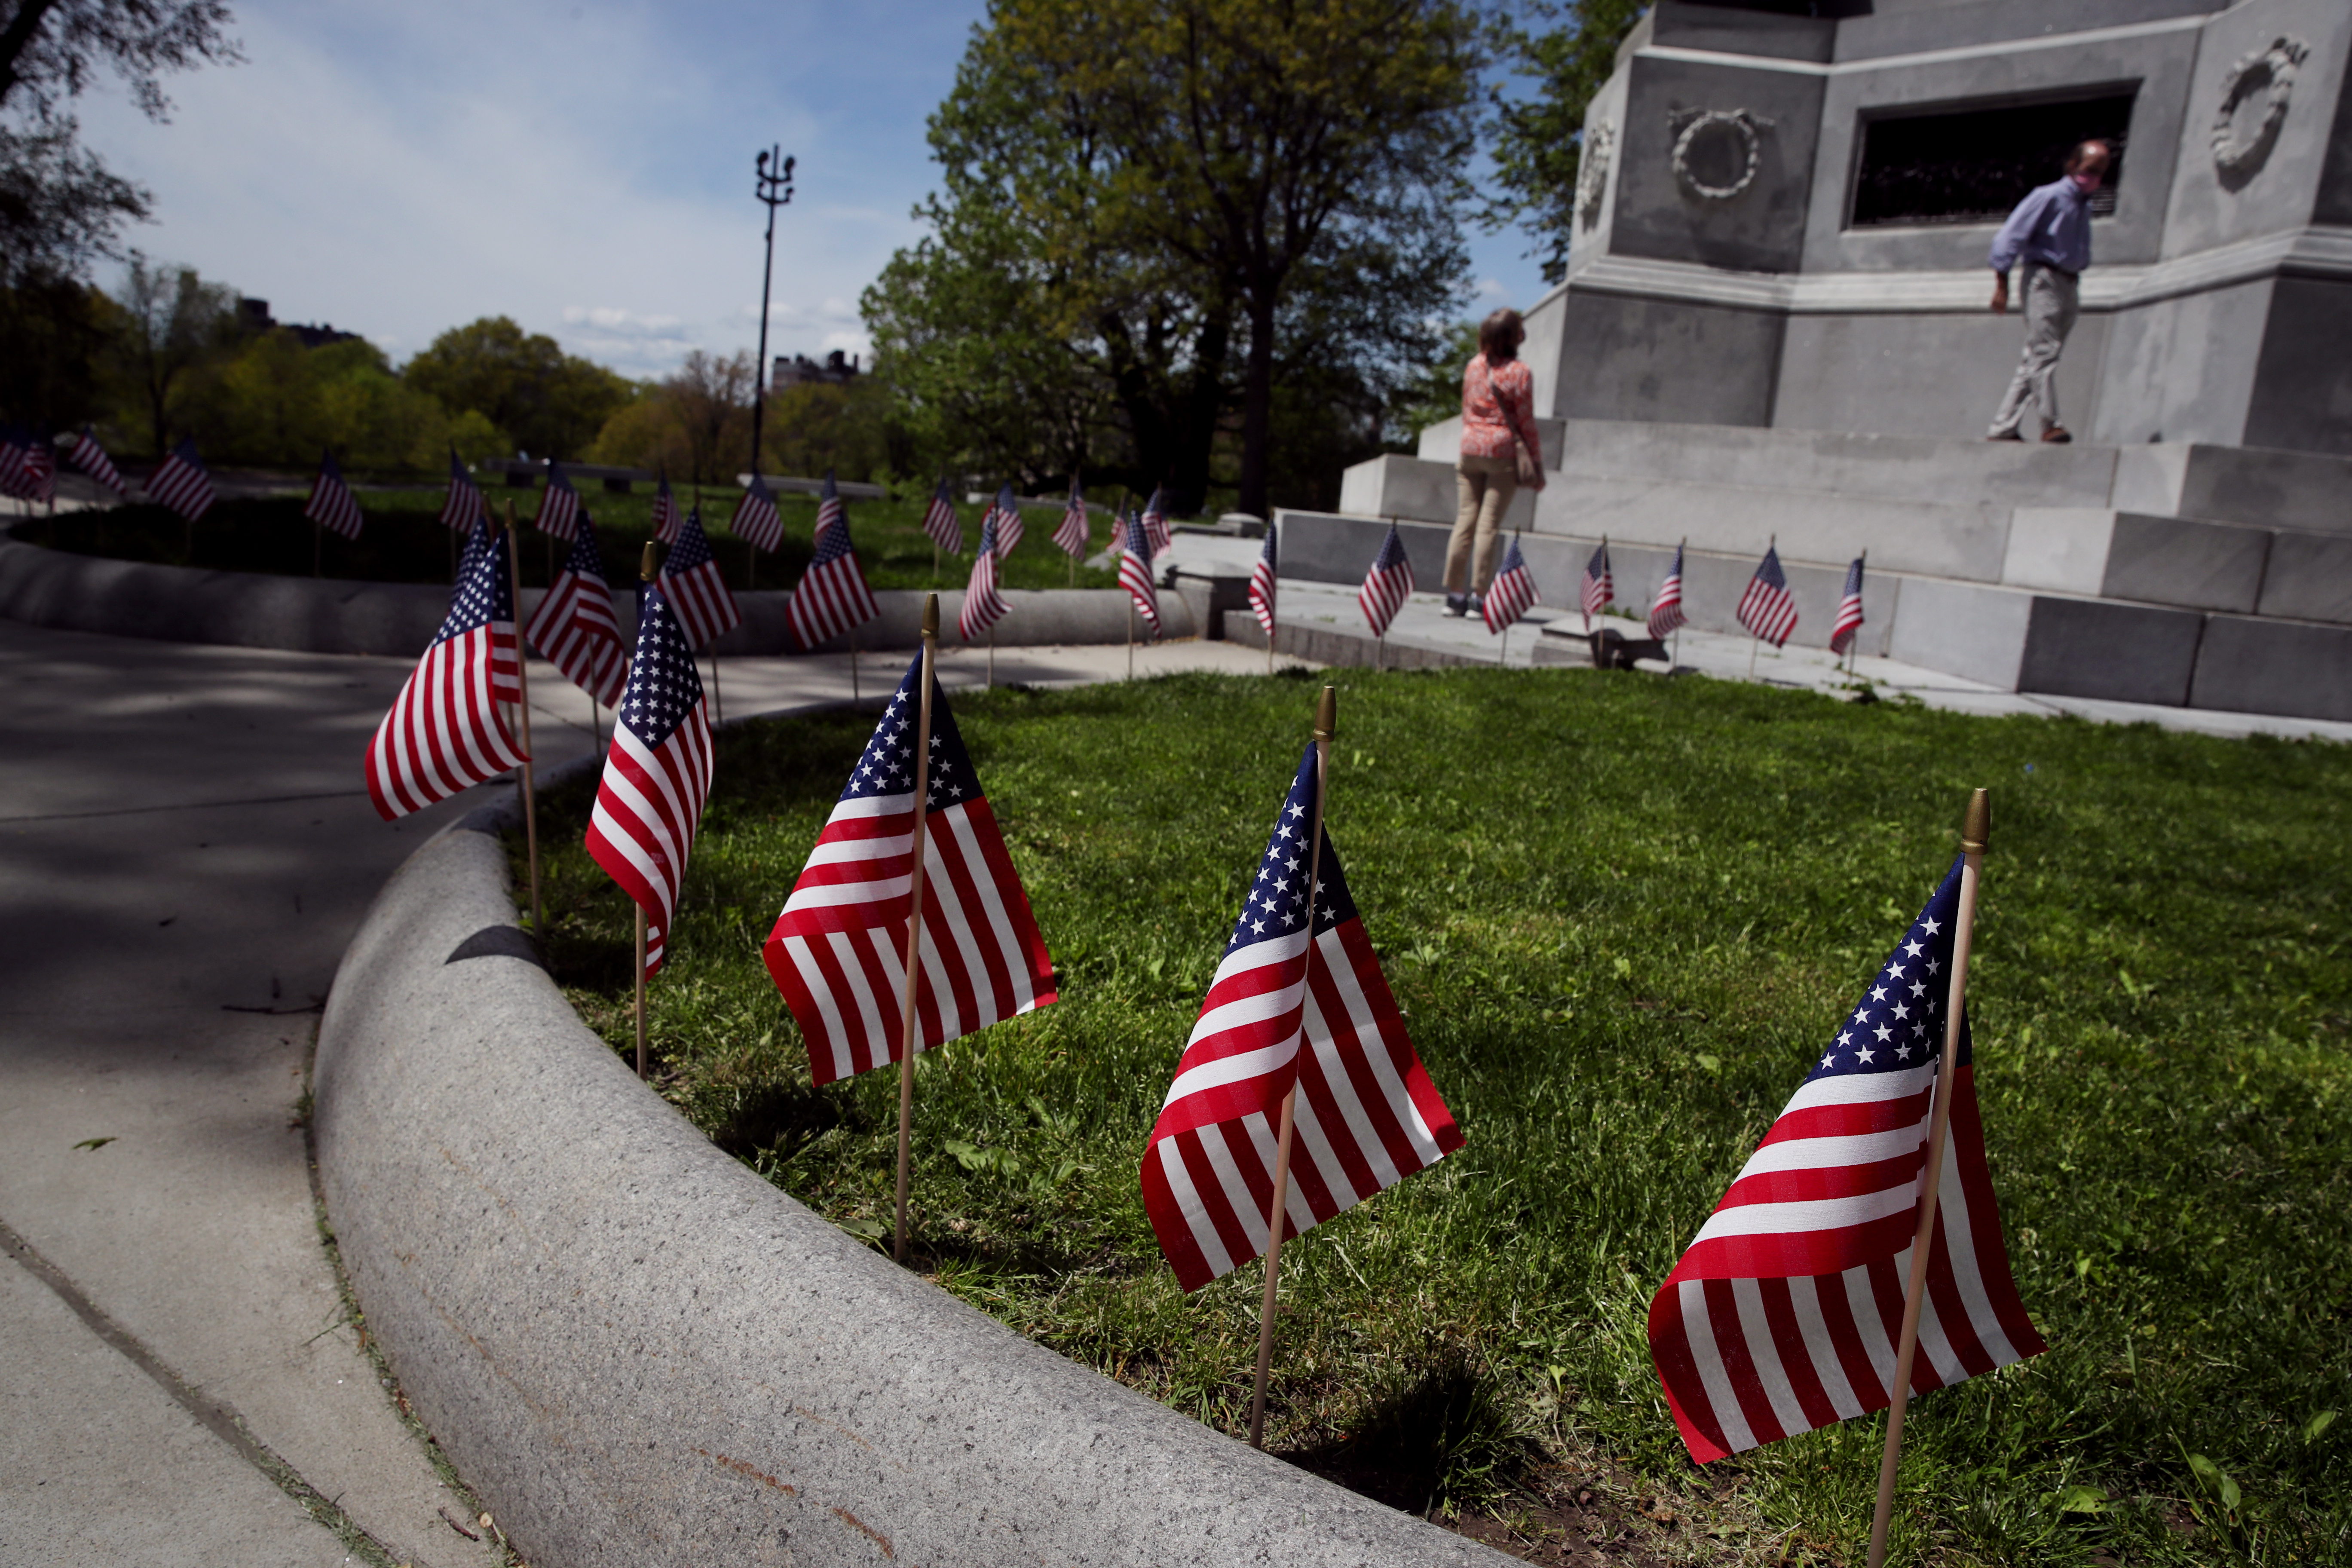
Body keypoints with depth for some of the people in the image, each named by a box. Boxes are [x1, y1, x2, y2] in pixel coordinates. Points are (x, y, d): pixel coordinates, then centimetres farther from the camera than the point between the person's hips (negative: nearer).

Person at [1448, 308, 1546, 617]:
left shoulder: (1473, 366, 7)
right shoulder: (1519, 373, -8)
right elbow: (1526, 423, -6)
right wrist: (1537, 465, 0)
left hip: (1471, 449, 5)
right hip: (1504, 452, -4)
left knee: (1465, 519, 5)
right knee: (1489, 524, -3)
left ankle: (1454, 595, 5)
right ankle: (1478, 597, -3)